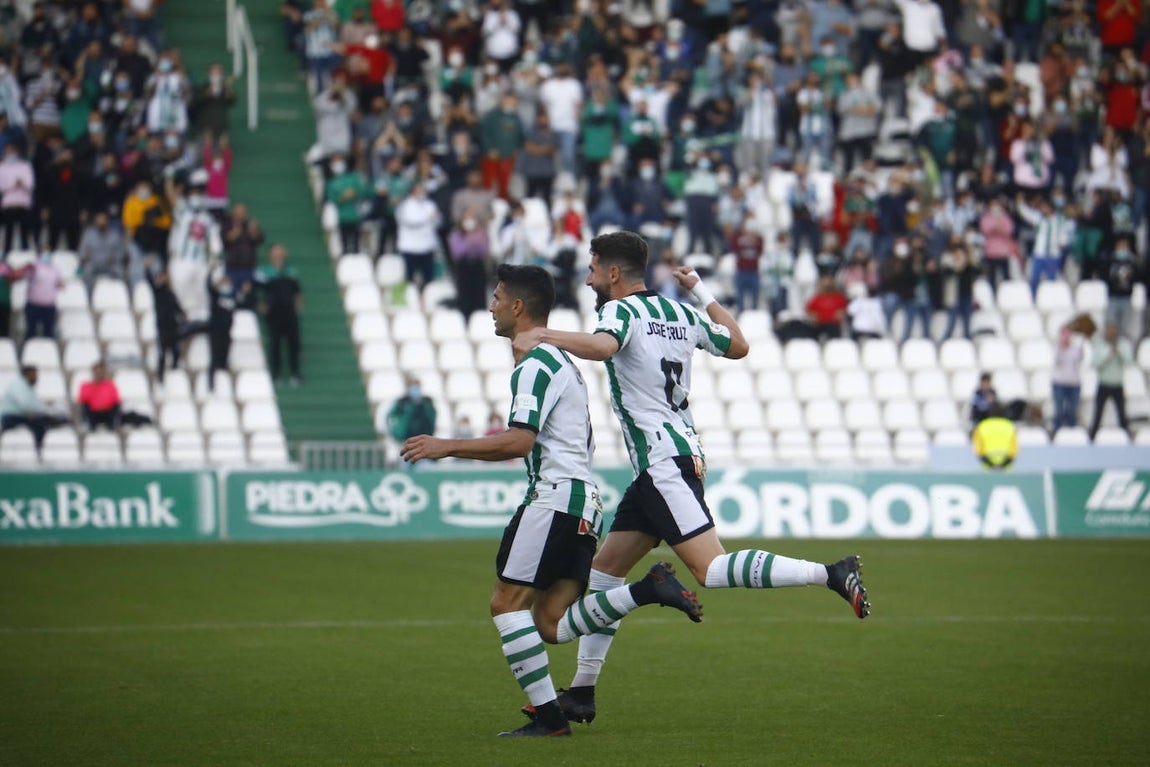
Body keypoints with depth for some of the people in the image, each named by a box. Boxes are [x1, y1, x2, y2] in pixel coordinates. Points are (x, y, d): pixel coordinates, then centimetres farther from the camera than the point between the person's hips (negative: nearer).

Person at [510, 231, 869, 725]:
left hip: (664, 463, -10)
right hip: (683, 455, 10)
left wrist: (542, 335, -22)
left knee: (711, 569, -18)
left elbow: (602, 346, -32)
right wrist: (701, 292, 34)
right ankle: (582, 692, 15)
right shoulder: (679, 313, 14)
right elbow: (738, 346, 27)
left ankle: (830, 575, -26)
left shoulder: (622, 310, -9)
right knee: (604, 571, 13)